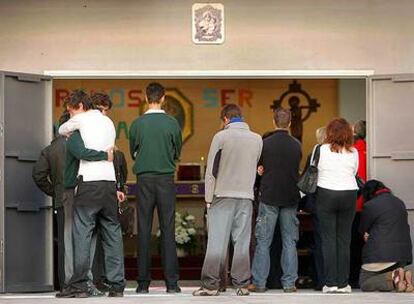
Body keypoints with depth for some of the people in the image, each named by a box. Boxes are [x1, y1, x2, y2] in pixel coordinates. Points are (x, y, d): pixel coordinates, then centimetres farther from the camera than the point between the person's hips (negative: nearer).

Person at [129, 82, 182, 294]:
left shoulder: (137, 124, -3)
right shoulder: (172, 123, -4)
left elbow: (133, 152, 9)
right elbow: (177, 153, 7)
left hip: (144, 179, 0)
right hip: (166, 179, 0)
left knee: (144, 231, 4)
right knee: (168, 230, 2)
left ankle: (143, 282, 3)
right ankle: (171, 282, -1)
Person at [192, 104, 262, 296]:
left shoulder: (221, 137, -4)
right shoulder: (257, 139, 8)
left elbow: (211, 170, -4)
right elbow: (257, 168, 13)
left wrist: (208, 198, 1)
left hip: (223, 195, -3)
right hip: (246, 196, 3)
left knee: (217, 241, -3)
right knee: (242, 241, 5)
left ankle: (210, 284, -5)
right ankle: (242, 284, 4)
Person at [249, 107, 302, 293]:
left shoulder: (265, 143, -8)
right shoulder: (297, 145, 1)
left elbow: (260, 168, 1)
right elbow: (297, 170, 10)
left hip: (269, 196, -2)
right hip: (290, 197, 2)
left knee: (263, 241, 3)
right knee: (289, 241, 7)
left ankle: (259, 282, 2)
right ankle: (289, 283, 6)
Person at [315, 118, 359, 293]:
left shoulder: (321, 150, -3)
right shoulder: (353, 152, 1)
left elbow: (313, 172, 5)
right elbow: (354, 173, 10)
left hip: (326, 194, -1)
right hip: (349, 195, 1)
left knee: (328, 239, 2)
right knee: (344, 239, 4)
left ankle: (330, 282, -1)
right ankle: (343, 283, 3)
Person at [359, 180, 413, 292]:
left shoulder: (370, 206, -8)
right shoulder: (400, 203, 15)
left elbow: (362, 231, -1)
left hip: (381, 254, -7)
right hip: (403, 253, 7)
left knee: (364, 283, 6)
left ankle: (394, 278, -19)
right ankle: (403, 276, -9)